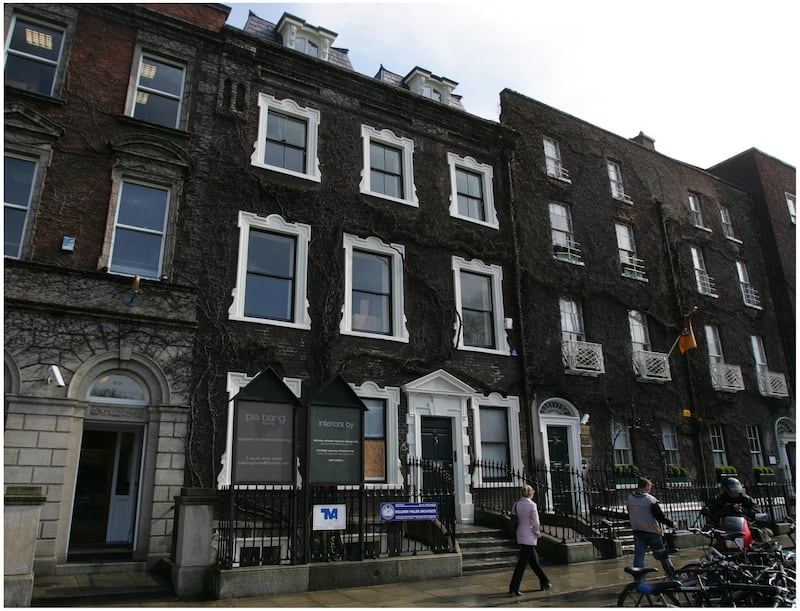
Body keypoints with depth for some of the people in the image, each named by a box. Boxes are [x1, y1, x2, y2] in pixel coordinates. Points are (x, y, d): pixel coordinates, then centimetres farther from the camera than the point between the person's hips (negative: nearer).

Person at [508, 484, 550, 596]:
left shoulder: (516, 504, 1)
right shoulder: (532, 505, -15)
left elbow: (514, 520, 5)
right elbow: (535, 522, -14)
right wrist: (538, 533, 4)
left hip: (520, 535, 7)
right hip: (529, 537, -7)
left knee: (534, 560, 20)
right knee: (522, 563, -3)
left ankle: (544, 582, 33)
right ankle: (513, 588, -3)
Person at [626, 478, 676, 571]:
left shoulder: (630, 498, 3)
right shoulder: (650, 499, -15)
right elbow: (660, 516, -13)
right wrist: (672, 524, 2)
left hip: (637, 531, 4)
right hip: (652, 532, -4)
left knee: (638, 556, 3)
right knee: (663, 555, 13)